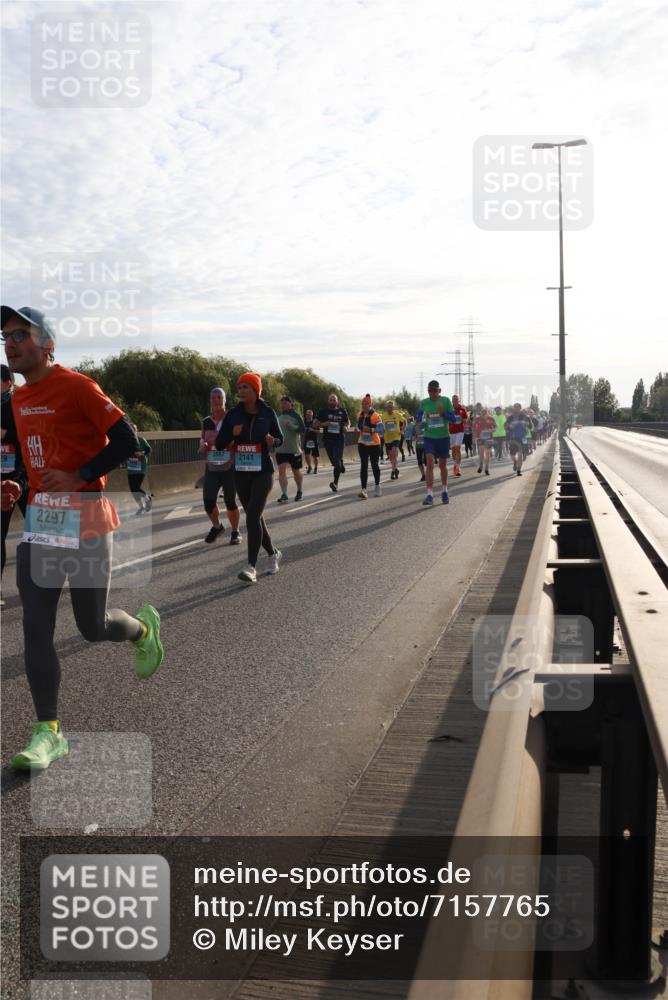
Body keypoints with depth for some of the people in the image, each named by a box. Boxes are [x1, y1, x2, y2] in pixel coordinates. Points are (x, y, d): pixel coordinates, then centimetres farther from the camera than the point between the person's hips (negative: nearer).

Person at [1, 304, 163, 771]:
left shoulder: (77, 387, -12)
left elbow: (127, 441, -15)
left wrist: (77, 477, -19)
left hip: (85, 518, -6)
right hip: (38, 520, 7)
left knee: (92, 626, 4)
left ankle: (144, 627, 39)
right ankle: (49, 733, 6)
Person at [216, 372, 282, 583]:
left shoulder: (267, 413, -3)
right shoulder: (233, 414, 1)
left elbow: (280, 439, 9)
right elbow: (219, 444, 1)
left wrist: (272, 441, -14)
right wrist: (232, 435, -18)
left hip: (263, 472, -4)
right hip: (241, 473, 4)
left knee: (253, 516, -15)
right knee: (255, 517, 12)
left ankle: (251, 567, -16)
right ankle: (273, 553, 35)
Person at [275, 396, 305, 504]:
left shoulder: (296, 415, -5)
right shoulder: (279, 416, 9)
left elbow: (303, 429, -13)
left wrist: (291, 426, -24)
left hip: (294, 449, -3)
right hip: (280, 449, 3)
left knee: (296, 471, 12)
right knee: (282, 471, -11)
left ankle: (299, 491, 33)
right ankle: (284, 495, -14)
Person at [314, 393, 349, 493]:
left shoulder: (342, 411, 6)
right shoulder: (323, 411, 3)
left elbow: (348, 422, 20)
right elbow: (315, 424, 5)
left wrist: (346, 427, -3)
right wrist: (323, 424, -15)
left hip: (339, 439, -1)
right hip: (327, 439, 1)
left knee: (337, 461, -14)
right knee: (334, 462, 8)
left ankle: (335, 482, -10)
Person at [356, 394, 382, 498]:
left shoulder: (375, 416, -12)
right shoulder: (360, 415, 6)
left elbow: (380, 427, -18)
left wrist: (370, 430, -27)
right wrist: (359, 430, 5)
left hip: (374, 444, -4)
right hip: (362, 443, 4)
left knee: (374, 465, 8)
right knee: (363, 466, -5)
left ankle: (377, 487, 29)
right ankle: (364, 490, -12)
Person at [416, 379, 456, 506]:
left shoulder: (446, 401, -3)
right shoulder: (424, 403, 1)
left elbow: (454, 417, -4)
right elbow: (420, 417, 13)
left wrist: (443, 413, -22)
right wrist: (422, 422, -10)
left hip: (443, 436, 0)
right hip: (429, 437, 0)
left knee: (443, 465, 12)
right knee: (430, 463, -15)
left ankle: (444, 491, 31)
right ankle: (429, 494, -18)